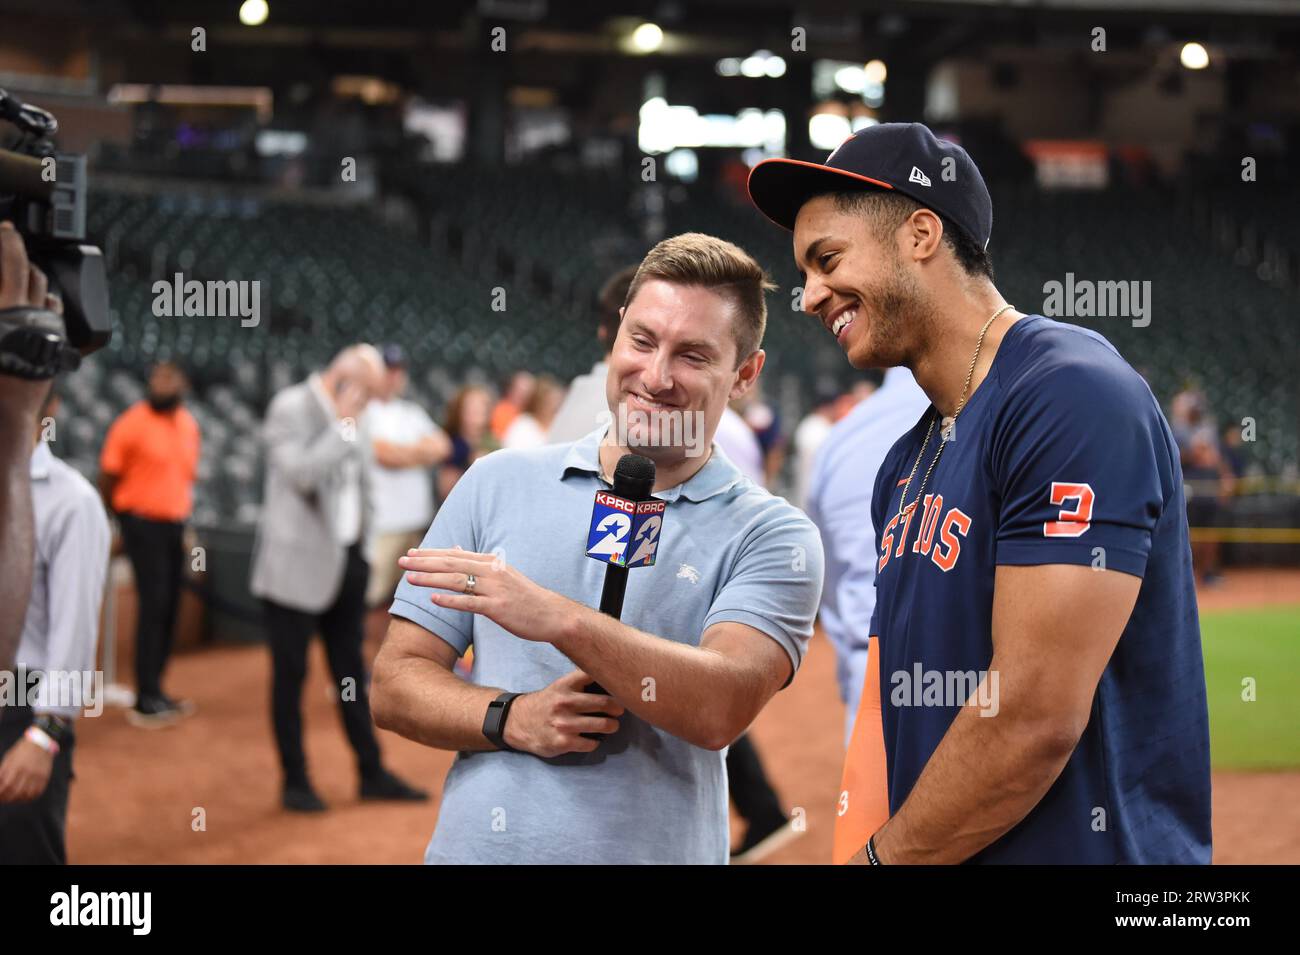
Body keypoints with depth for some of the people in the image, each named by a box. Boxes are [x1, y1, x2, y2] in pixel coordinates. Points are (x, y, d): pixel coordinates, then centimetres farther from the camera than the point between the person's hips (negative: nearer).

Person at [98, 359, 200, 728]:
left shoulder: (189, 425, 10)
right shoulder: (131, 423, -10)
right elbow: (108, 477, -5)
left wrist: (182, 513, 16)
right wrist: (122, 519, 4)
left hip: (175, 525, 6)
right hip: (143, 524, -6)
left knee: (169, 609, 6)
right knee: (153, 606, -11)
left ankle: (154, 691, 15)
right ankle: (146, 700, -9)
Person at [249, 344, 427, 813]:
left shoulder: (353, 415, 10)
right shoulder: (290, 407, -12)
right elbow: (301, 473, -26)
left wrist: (363, 543, 15)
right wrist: (344, 425, -21)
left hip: (346, 560, 7)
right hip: (298, 564, -7)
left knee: (351, 671, 12)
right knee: (290, 673, 3)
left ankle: (372, 773, 19)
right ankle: (295, 781, 11)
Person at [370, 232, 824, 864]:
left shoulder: (772, 537, -3)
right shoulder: (499, 483, 4)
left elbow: (723, 708, -19)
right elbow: (395, 684, 2)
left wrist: (561, 621, -27)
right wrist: (512, 719, -14)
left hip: (652, 848, -1)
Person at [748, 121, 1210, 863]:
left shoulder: (1075, 397, -16)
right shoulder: (906, 466, 12)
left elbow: (1036, 718, -21)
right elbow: (902, 708, 12)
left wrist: (878, 858, -12)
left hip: (1076, 845, -8)